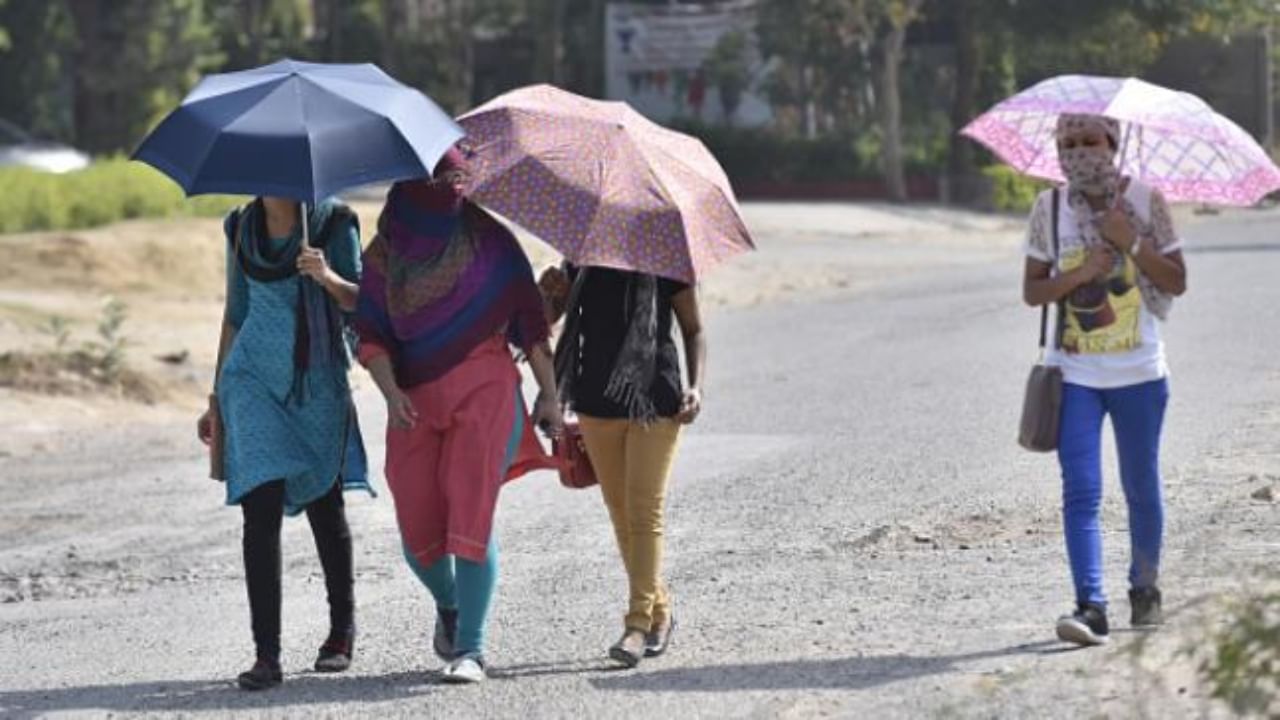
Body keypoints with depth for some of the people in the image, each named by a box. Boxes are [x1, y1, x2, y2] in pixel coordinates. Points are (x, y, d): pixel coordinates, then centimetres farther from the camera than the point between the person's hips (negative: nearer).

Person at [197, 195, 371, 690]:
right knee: (261, 510, -10)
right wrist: (217, 398, 17)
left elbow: (361, 302, -4)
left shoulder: (332, 222, 0)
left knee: (324, 506, 8)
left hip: (319, 382, -1)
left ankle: (342, 632, 28)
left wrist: (329, 278, -25)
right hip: (254, 379, 1)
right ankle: (267, 655, -13)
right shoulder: (242, 227, 9)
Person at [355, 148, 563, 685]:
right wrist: (391, 392, -12)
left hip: (484, 390, -2)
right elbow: (371, 334, 4)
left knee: (471, 515, -14)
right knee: (418, 529, 1)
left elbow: (531, 322, 7)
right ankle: (448, 606, 33)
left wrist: (548, 394, 3)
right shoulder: (385, 253, 8)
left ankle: (470, 648, -10)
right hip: (415, 401, 2)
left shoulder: (490, 241, 5)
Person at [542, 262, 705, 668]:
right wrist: (549, 293, -11)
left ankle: (639, 623, -13)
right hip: (597, 400, 4)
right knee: (620, 511, 8)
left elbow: (693, 330, 6)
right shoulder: (584, 262, 7)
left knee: (644, 511, -11)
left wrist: (695, 386, -8)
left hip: (654, 401, -4)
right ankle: (660, 612, 21)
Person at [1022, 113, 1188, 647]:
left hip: (1138, 373, 0)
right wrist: (1078, 274, -15)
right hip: (1075, 374, 0)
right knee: (1081, 492, -12)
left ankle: (1145, 589, 32)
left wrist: (1131, 242, -16)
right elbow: (1031, 291, 3)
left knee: (1141, 489, 12)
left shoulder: (1144, 201, -2)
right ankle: (1090, 607, -18)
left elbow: (1176, 282, -2)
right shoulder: (1049, 208, 2)